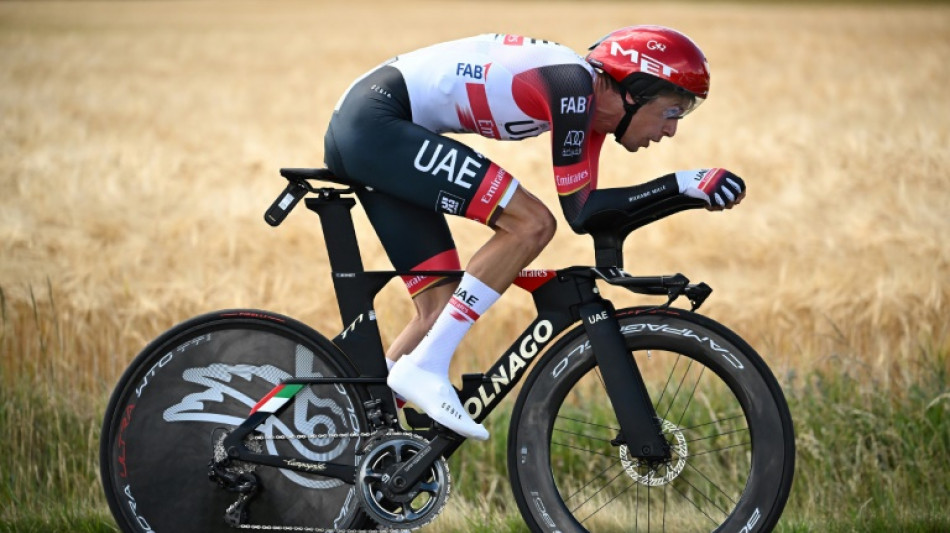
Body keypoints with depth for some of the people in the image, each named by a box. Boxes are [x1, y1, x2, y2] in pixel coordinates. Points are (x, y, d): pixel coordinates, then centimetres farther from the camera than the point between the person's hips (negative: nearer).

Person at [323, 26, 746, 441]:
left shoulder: (592, 99, 10)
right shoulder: (573, 84, -17)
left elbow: (586, 209, 13)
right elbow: (579, 212, -18)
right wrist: (682, 183, -17)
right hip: (373, 122, -10)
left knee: (442, 306, 8)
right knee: (531, 224, -17)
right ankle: (425, 368, -16)